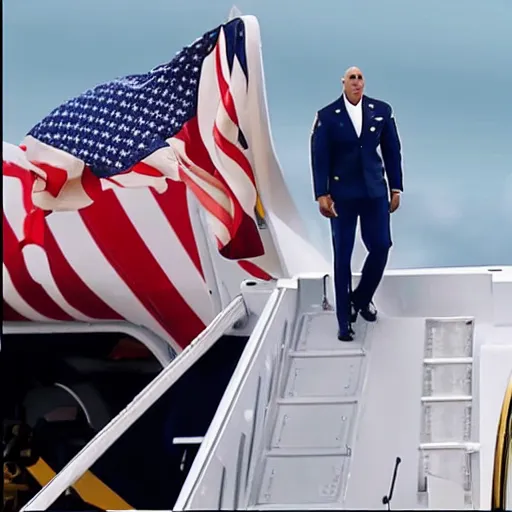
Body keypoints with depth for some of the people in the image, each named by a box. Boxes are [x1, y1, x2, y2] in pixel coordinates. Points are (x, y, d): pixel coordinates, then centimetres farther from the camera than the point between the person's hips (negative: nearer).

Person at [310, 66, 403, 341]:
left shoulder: (382, 111, 2)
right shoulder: (327, 116, -4)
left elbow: (392, 150, 7)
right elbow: (320, 157, -5)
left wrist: (396, 188, 6)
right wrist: (322, 194, -9)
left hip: (375, 191, 2)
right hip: (342, 193, -2)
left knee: (380, 247, 0)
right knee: (342, 255, 1)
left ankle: (362, 298, 28)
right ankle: (344, 321, 8)